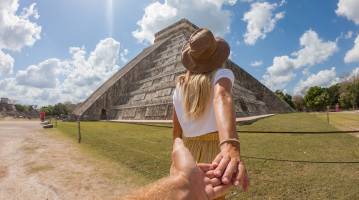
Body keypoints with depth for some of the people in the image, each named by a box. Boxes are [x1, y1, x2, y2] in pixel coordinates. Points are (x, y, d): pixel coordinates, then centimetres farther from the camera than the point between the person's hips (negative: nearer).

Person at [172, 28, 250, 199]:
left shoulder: (180, 86, 4)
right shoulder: (221, 75, -9)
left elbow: (176, 129, 6)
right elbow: (221, 99, -34)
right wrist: (231, 147, -51)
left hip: (188, 152, 4)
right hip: (214, 151, -3)